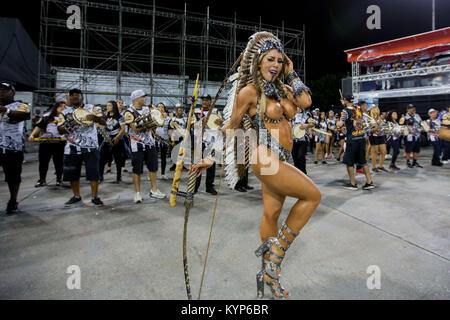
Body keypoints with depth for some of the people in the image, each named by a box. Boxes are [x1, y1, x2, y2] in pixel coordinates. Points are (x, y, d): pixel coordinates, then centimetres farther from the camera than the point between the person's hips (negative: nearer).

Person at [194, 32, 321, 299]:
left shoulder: (282, 89, 14)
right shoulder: (249, 91, -5)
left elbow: (306, 101, -2)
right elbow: (231, 127, 0)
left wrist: (291, 73, 7)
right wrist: (212, 158, 1)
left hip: (281, 161, 7)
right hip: (266, 157, -7)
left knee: (272, 213, 12)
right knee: (312, 195, -9)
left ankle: (269, 273, 27)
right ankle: (278, 251, 4)